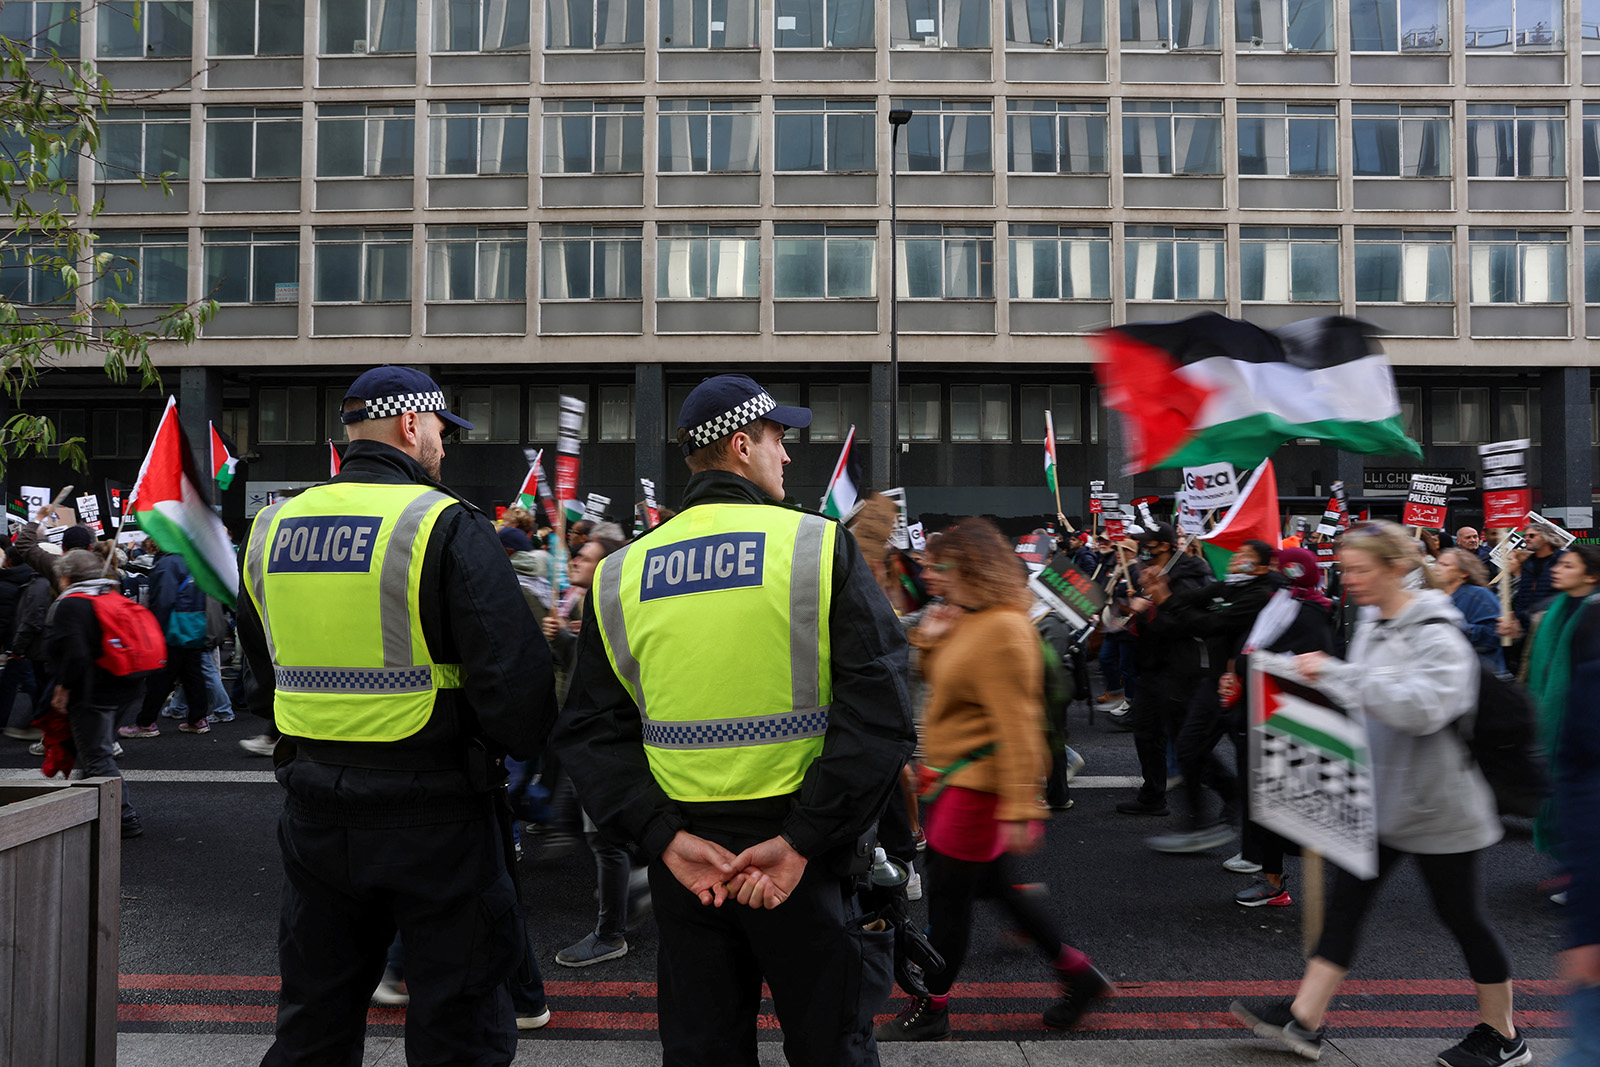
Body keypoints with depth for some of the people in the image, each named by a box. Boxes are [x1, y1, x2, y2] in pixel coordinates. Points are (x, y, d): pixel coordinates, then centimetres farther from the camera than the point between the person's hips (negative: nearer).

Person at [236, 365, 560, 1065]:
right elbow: (516, 680, -19)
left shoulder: (270, 528, 6)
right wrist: (519, 744, 0)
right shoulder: (445, 526, -14)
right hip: (435, 811, -6)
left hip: (313, 814, 6)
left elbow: (262, 681, 17)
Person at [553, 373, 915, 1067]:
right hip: (802, 856, -3)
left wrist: (665, 835, -8)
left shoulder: (618, 576, 3)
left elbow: (590, 730, -2)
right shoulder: (819, 547, -8)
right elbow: (880, 711, -17)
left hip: (681, 856, 4)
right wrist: (801, 840, -17)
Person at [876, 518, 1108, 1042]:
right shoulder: (972, 621, 9)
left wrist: (1019, 808, -28)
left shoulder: (1004, 629, -22)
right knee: (997, 884, 19)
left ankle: (931, 1010, 17)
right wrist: (933, 641, 1)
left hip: (978, 782, -10)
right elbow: (948, 684, 19)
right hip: (965, 777, 10)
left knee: (948, 893, 2)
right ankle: (1076, 973, 30)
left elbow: (1018, 723, -26)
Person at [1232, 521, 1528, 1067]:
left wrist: (1335, 673, -33)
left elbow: (1420, 707, -34)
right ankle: (1303, 1020, 12)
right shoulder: (1371, 626, 6)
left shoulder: (1437, 635, -19)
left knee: (1463, 916, 8)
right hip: (1379, 797, 8)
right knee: (1345, 902, 7)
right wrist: (1326, 684, 2)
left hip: (1436, 804, -7)